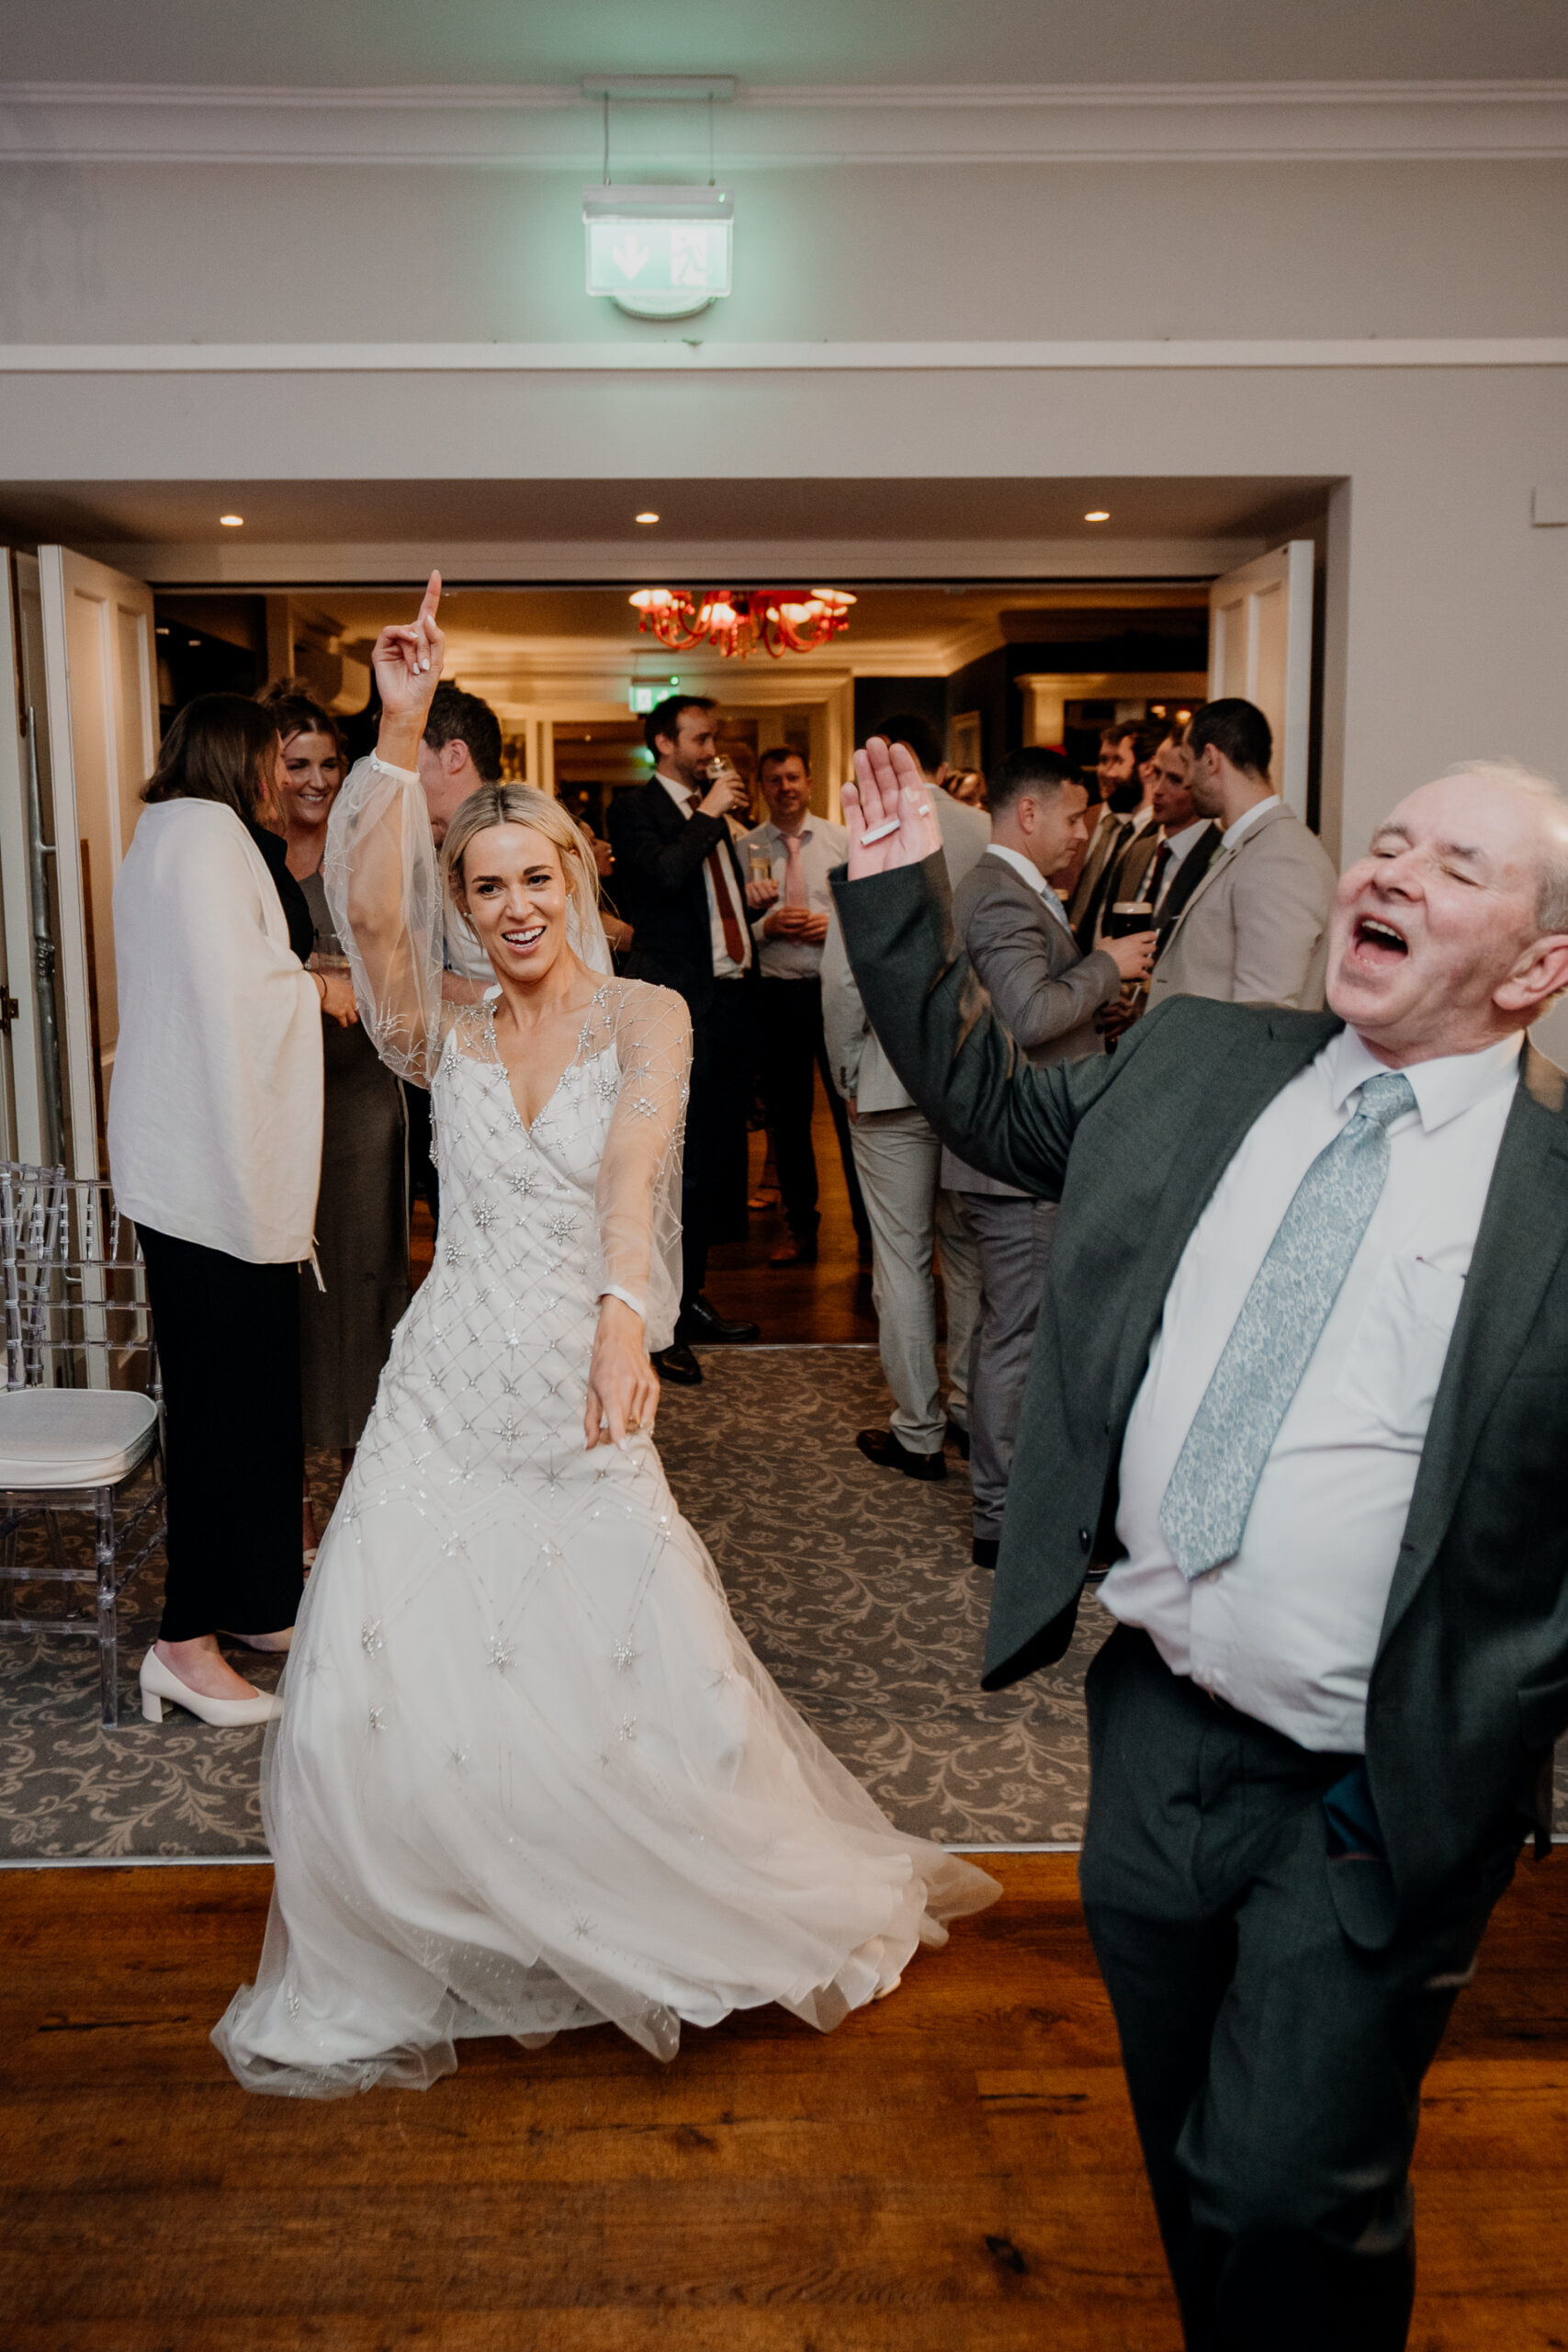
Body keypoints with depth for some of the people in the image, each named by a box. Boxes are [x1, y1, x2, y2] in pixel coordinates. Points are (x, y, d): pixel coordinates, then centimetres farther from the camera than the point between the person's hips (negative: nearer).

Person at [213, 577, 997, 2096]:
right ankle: (396, 1975, 28)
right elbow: (365, 907, -14)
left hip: (585, 1413, -2)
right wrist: (399, 730, -20)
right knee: (389, 1707, 3)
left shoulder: (646, 1017, -3)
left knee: (650, 1703, 4)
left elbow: (633, 1168, -22)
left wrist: (625, 1317, -37)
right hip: (445, 1408, 2)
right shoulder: (446, 1039, 4)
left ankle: (765, 1909, 34)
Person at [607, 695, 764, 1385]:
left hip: (731, 1001, 8)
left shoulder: (713, 812, 19)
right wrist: (709, 813, -11)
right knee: (682, 1168, -6)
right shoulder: (633, 809, -4)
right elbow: (667, 874, -23)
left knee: (719, 1164, 13)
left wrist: (752, 896, 12)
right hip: (680, 1010, -8)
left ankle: (690, 1298, 26)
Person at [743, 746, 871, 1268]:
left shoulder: (843, 841, 6)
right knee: (787, 1117, 9)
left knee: (853, 1107, -1)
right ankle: (800, 1229, 21)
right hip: (775, 992, 1)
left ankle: (869, 1227, 10)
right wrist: (766, 925, -14)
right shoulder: (745, 849, 5)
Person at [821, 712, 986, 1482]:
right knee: (970, 1249, 16)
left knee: (901, 1257, 4)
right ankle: (971, 1409, 27)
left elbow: (843, 976, -14)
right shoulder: (988, 836, -1)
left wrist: (846, 1075, 0)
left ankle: (918, 1432, 12)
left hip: (894, 1078, -4)